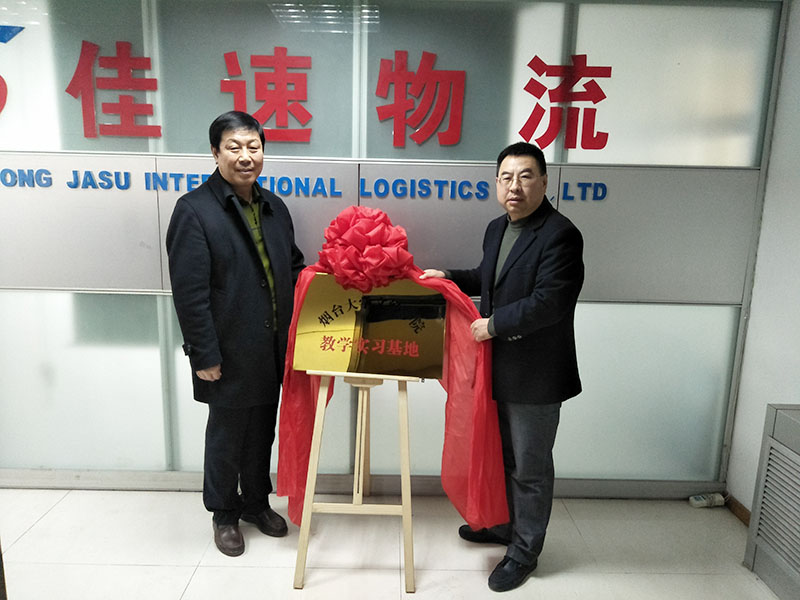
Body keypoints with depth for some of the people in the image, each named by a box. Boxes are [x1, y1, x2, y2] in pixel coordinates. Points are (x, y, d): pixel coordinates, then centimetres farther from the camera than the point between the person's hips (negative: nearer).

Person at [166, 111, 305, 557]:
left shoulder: (274, 207, 8)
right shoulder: (194, 209, -12)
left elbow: (293, 267, 17)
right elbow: (189, 293, -16)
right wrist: (205, 356, -17)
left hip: (272, 350, 6)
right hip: (229, 353, -5)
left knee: (262, 431, 19)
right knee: (226, 433, 13)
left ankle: (257, 502, 41)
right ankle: (225, 515, 35)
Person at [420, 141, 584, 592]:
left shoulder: (560, 235, -20)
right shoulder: (497, 229, 8)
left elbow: (548, 303, -27)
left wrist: (493, 324, -20)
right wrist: (448, 277, 11)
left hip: (535, 375, -8)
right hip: (499, 368, 9)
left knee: (530, 467, 9)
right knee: (501, 455, 24)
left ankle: (525, 551, 29)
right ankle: (502, 525, 46)